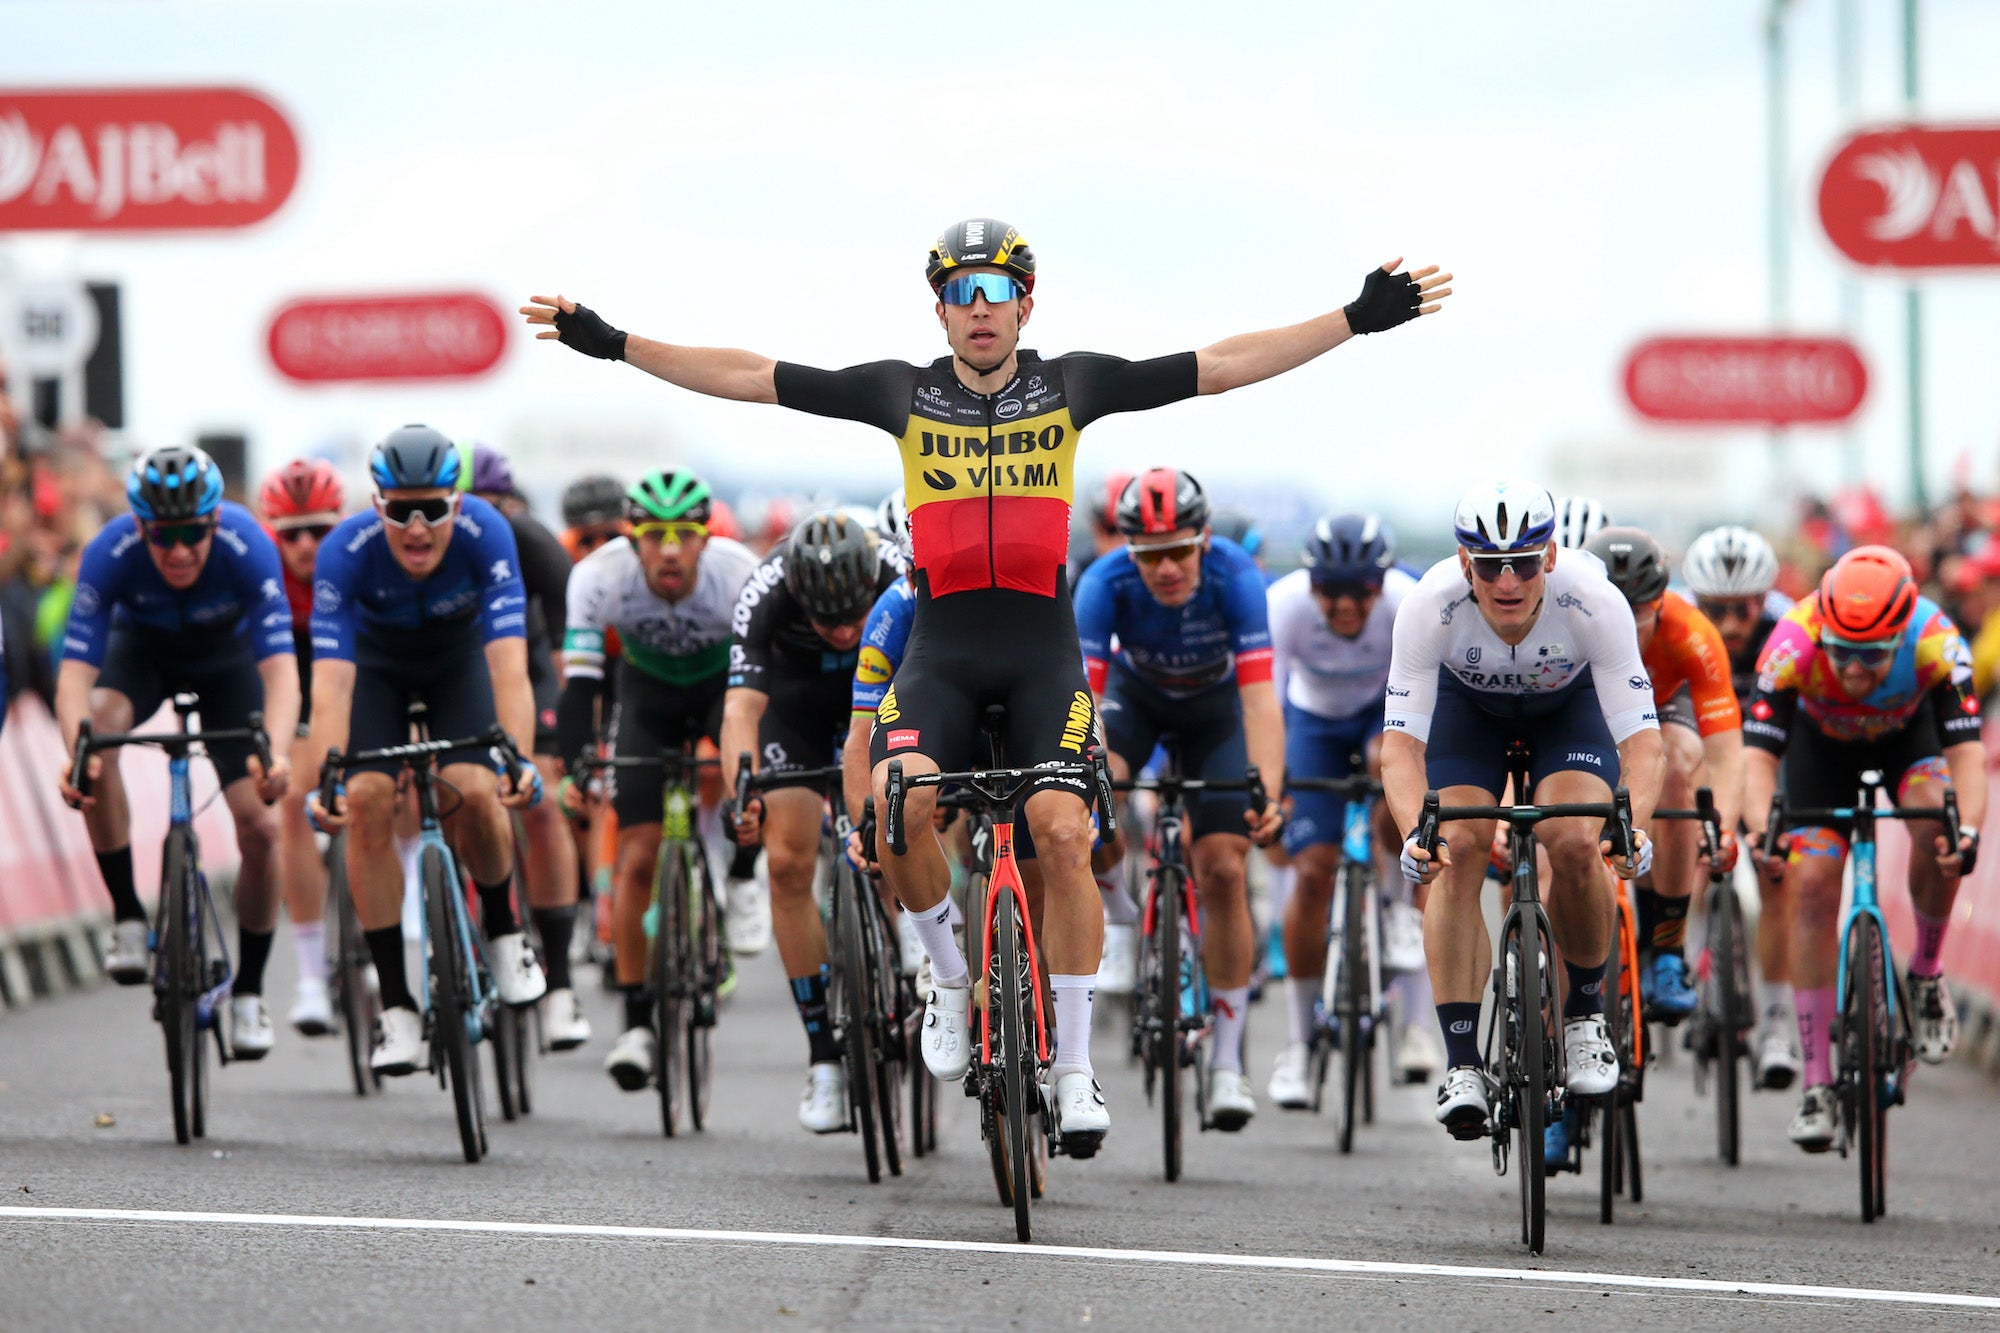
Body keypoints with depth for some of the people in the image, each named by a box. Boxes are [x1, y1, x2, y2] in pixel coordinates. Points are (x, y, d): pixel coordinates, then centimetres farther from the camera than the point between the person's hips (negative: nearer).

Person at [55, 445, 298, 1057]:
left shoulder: (247, 547, -36)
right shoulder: (111, 553, -34)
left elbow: (280, 668, -43)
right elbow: (75, 671, -38)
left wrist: (275, 754, -61)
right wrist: (76, 750, -57)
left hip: (225, 655, 0)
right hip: (142, 646, 0)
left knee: (260, 827, -13)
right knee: (100, 728, -34)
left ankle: (249, 992, 8)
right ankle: (128, 919, -20)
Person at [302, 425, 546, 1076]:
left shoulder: (485, 535, -34)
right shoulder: (347, 551, -34)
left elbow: (508, 663, -40)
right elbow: (330, 680, -39)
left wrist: (520, 760, -54)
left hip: (458, 660, 0)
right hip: (377, 662, 0)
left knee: (476, 793, -23)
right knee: (367, 801, -20)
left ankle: (503, 934, 7)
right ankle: (396, 1006, -13)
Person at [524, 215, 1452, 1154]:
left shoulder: (1071, 385, 4)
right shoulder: (903, 394, 4)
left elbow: (1223, 365, 1)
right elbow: (747, 377, 3)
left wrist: (1360, 319, -5)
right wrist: (609, 343, -2)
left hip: (1043, 652, 0)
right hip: (941, 649, 0)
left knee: (1062, 835, -17)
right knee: (897, 802, -26)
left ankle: (1073, 1068, -5)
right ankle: (951, 976, 2)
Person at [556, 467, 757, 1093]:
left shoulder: (740, 575, -34)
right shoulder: (600, 576, -32)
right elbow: (579, 680, -34)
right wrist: (573, 767, -47)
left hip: (723, 684, 0)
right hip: (647, 691, 0)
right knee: (636, 857, -9)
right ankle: (637, 1021, -2)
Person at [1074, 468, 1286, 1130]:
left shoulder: (1234, 575, -36)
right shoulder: (1106, 583, -34)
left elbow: (1260, 697, -41)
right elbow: (1083, 695, -39)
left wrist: (1268, 795, -53)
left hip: (1214, 708, -1)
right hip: (1136, 695, 1)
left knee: (1223, 872, -9)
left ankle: (1228, 1062, 1)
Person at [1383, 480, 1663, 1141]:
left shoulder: (1595, 603, -37)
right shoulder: (1429, 607, -36)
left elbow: (1641, 738, -36)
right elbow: (1401, 743, -35)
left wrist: (1635, 825, -54)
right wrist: (1413, 834, -53)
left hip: (1570, 703, -1)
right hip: (1467, 703, 1)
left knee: (1576, 845, -24)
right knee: (1456, 854, -20)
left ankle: (1586, 1013, 1)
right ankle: (1462, 1065, -16)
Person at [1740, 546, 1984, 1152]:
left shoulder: (1934, 642, -38)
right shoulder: (1795, 643, -38)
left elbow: (1966, 749, -43)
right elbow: (1759, 755, -41)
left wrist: (1968, 829, -62)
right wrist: (1761, 831, -60)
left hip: (1907, 735, 0)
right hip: (1822, 741, 0)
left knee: (1936, 823, -30)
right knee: (1812, 887, -14)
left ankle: (1927, 974, -4)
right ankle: (1818, 1085, -7)